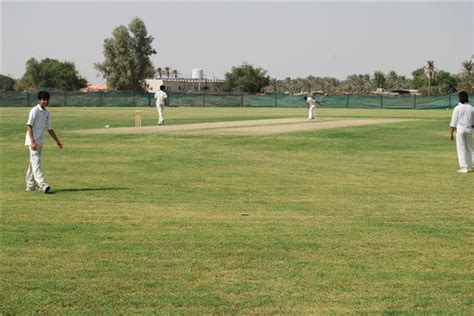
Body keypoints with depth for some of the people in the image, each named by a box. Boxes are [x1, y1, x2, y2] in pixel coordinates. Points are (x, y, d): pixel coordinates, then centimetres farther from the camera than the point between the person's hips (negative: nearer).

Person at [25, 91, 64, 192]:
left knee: (33, 163, 12)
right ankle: (42, 185, -24)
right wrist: (33, 142, -24)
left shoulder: (47, 113, 12)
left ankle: (30, 185, 17)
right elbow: (29, 126, -16)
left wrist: (57, 141, 15)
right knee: (36, 161, -14)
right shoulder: (35, 110, -11)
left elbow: (49, 129, 18)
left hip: (39, 141, 8)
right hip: (32, 140, -8)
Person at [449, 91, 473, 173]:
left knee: (461, 149, -1)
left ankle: (464, 167, -5)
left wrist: (451, 133, -6)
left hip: (459, 129, -4)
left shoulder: (457, 108, -9)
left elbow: (453, 122, -9)